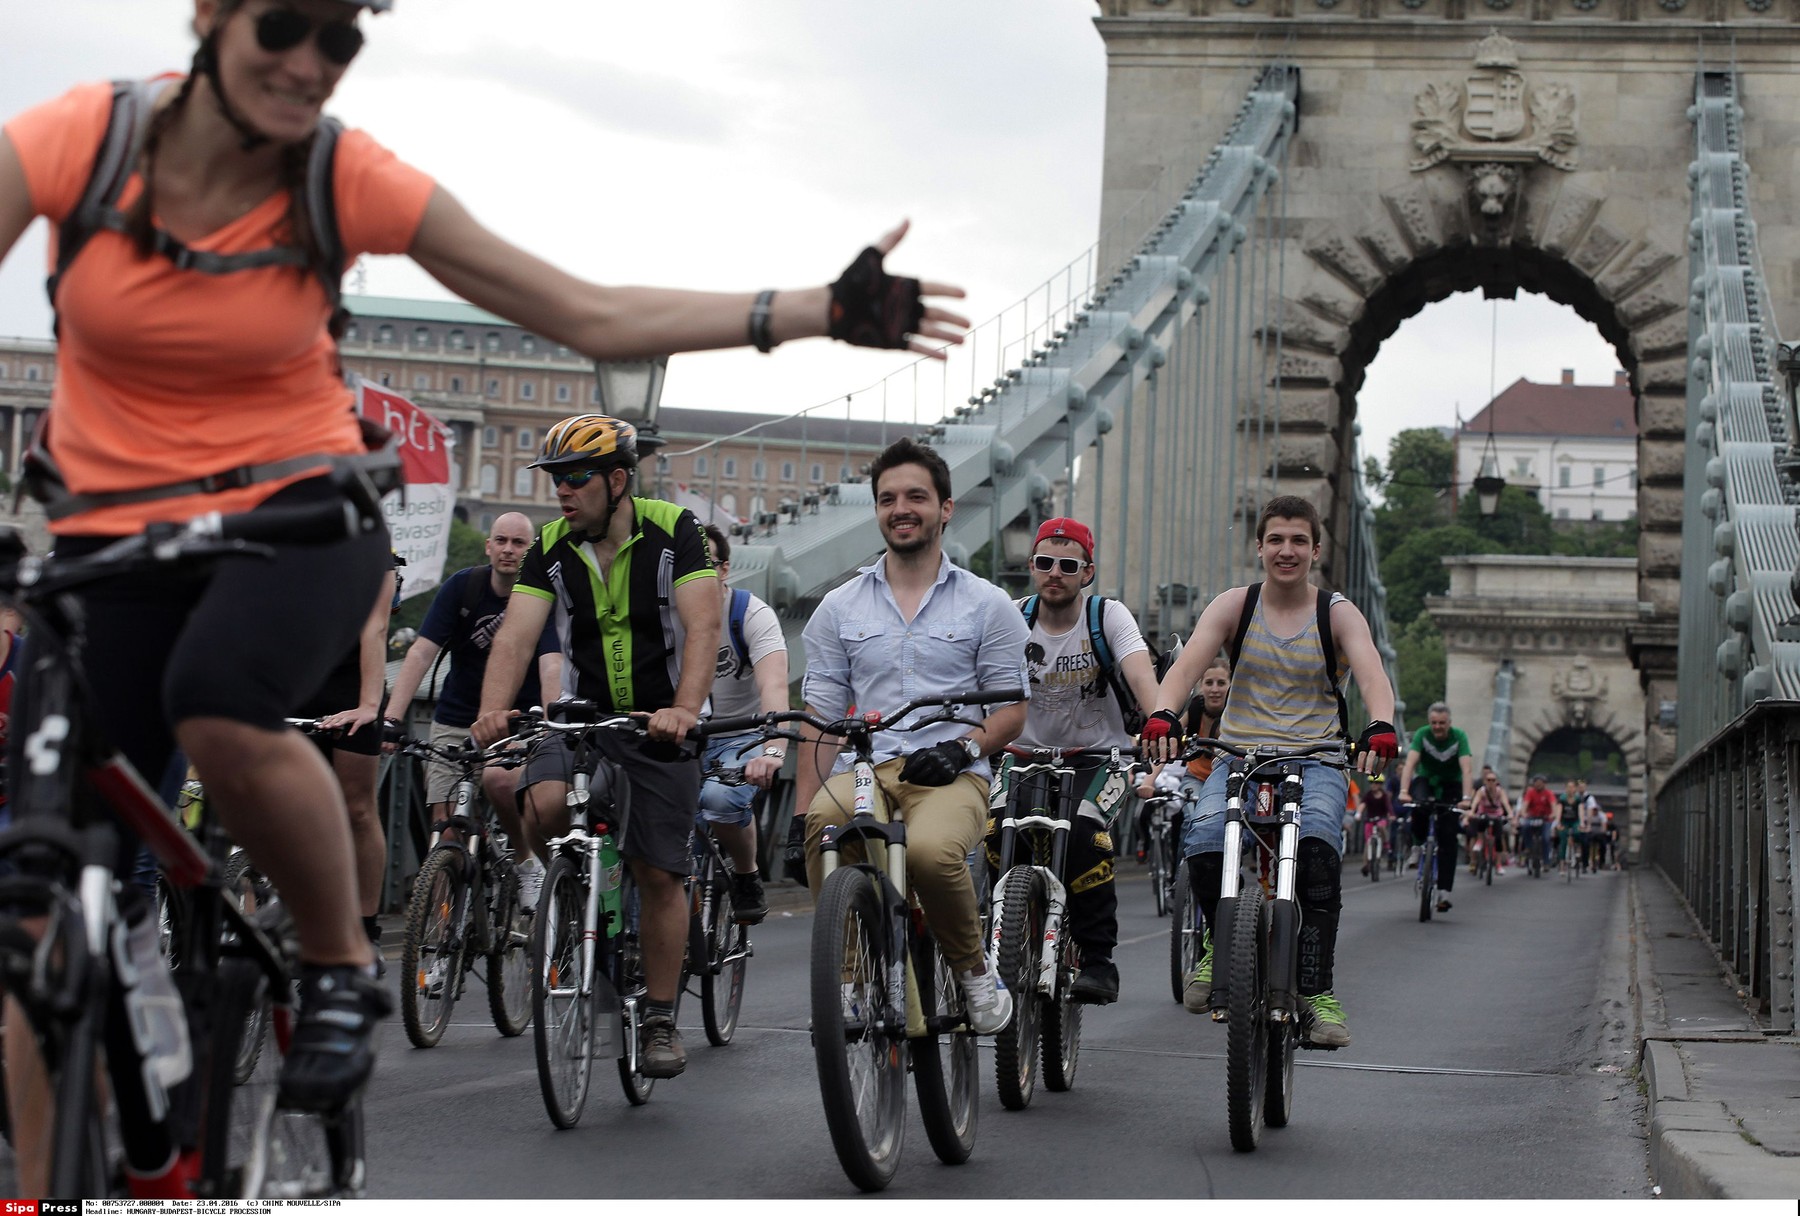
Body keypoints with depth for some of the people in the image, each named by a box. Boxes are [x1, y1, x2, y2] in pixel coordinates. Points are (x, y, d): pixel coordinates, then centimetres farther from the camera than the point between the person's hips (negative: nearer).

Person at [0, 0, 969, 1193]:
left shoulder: (354, 180, -10)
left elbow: (591, 314, -8)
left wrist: (821, 310, -14)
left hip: (298, 512, -1)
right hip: (111, 541, 1)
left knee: (221, 705, -36)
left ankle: (343, 962, -10)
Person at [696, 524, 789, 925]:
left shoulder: (752, 614, -15)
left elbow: (774, 685, -30)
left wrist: (774, 750, -48)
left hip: (743, 739, -4)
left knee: (720, 796, -35)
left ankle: (748, 878, -6)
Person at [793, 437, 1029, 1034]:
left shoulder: (987, 605, 10)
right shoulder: (839, 608, 15)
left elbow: (1012, 708, 9)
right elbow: (820, 719, 12)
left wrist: (961, 747, -11)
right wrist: (801, 817, 1)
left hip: (951, 776, -2)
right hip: (862, 772, 2)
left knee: (931, 850, -37)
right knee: (824, 823, -36)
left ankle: (974, 968, -6)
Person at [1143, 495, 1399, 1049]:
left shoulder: (1339, 614, 3)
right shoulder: (1234, 605, 5)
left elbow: (1372, 674, -15)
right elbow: (1188, 663, -11)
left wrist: (1381, 726, -38)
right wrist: (1163, 713, -33)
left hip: (1316, 760, -1)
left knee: (1317, 836, -34)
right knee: (1203, 837, -29)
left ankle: (1316, 992, -31)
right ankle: (1218, 939, 4)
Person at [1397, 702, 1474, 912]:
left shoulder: (1459, 737, -20)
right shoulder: (1422, 734, -18)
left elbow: (1467, 769, -30)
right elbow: (1410, 763, -29)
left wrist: (1466, 798, -44)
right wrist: (1404, 791, -45)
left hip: (1450, 785, -1)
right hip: (1425, 779, 1)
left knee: (1448, 837, -13)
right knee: (1419, 803, -36)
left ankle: (1444, 891, -14)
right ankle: (1418, 843, -7)